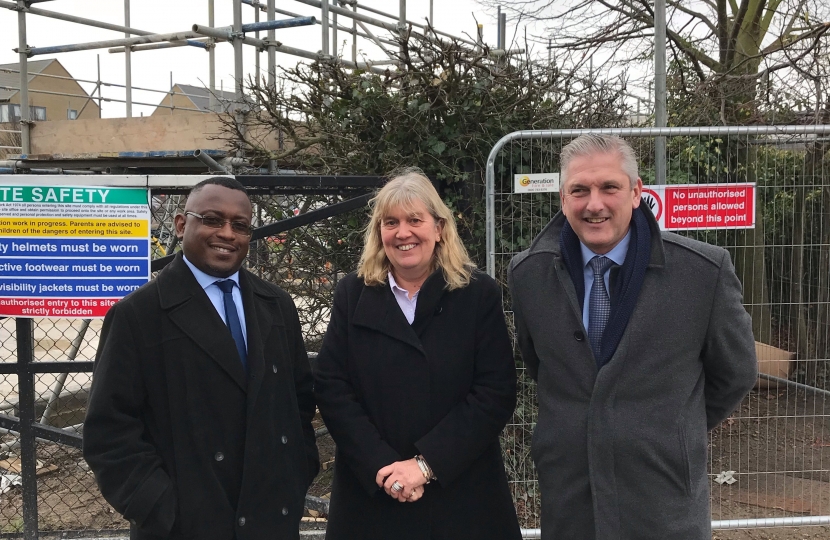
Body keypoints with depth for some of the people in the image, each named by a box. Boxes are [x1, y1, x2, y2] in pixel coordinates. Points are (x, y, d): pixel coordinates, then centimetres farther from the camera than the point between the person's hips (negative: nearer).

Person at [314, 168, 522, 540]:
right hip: (370, 492, 1)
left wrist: (426, 464, -16)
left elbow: (496, 392, -9)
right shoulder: (353, 294, 2)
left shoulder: (480, 295, -3)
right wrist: (382, 466, -14)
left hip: (462, 493, -1)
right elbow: (330, 386, -3)